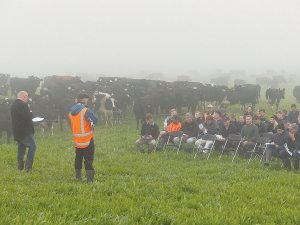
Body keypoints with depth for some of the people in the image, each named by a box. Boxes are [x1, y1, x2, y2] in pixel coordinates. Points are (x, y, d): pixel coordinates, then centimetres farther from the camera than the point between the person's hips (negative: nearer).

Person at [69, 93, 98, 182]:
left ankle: (78, 176, 23)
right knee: (88, 159, -3)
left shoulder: (71, 112, 4)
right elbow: (95, 120, -12)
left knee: (78, 158, 18)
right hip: (87, 140, -6)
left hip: (77, 140, 6)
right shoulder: (86, 111, -17)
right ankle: (90, 178, -7)